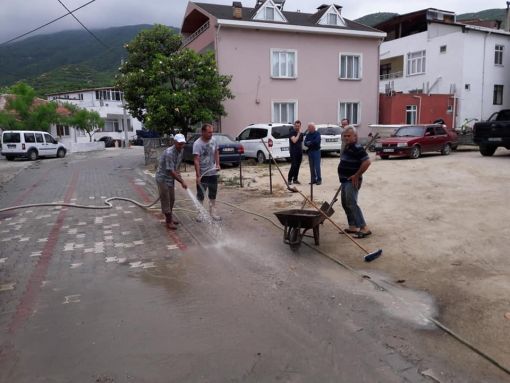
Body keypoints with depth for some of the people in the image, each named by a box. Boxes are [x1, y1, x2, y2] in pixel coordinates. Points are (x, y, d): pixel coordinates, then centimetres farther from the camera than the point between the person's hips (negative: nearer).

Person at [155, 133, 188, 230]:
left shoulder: (180, 151, -2)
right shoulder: (169, 153, -29)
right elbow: (171, 171, -28)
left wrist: (177, 172, 0)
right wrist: (182, 182, -26)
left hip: (171, 178, 8)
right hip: (162, 178, -8)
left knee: (172, 199, 17)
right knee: (165, 200, 0)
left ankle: (169, 216, 33)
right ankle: (169, 221, 9)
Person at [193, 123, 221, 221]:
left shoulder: (213, 140, -1)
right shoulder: (197, 144, -18)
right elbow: (196, 160, -22)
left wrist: (217, 164, -1)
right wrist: (198, 176, -27)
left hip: (213, 173, 5)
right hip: (202, 174, -5)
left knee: (213, 194, 14)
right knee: (200, 195, 6)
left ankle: (213, 212, 26)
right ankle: (200, 213, 18)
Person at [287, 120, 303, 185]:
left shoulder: (301, 133, 13)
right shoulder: (292, 132, -7)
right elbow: (294, 140, -21)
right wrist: (298, 133, -17)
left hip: (299, 152, 6)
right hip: (294, 152, -6)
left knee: (297, 166, 7)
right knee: (293, 166, -12)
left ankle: (295, 179, 14)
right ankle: (289, 179, -3)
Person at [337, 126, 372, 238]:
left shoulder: (357, 148, -17)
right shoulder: (348, 147, 13)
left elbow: (367, 162, -25)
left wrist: (357, 175, -22)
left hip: (352, 181, -10)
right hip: (345, 181, 10)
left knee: (351, 204, -13)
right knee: (345, 203, 13)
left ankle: (364, 228, -10)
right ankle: (353, 227, 21)